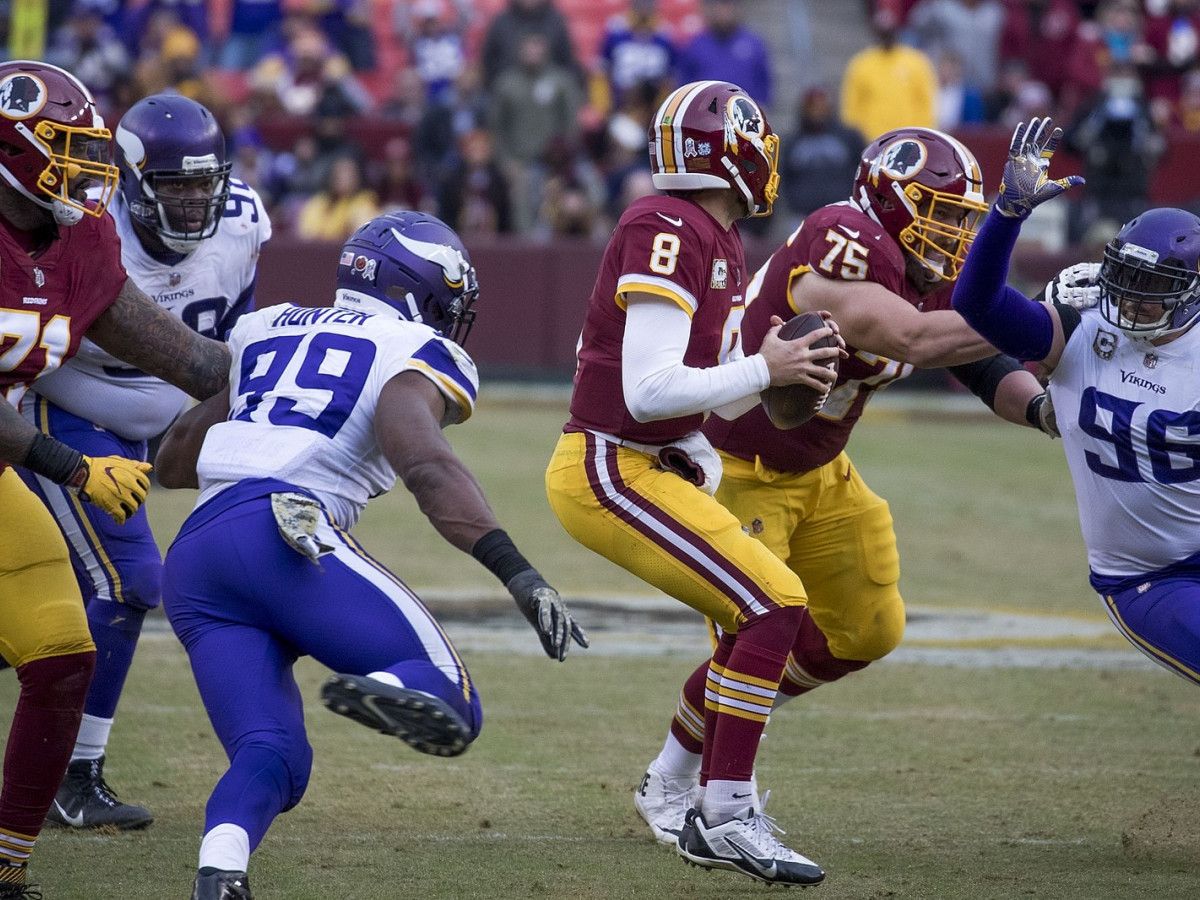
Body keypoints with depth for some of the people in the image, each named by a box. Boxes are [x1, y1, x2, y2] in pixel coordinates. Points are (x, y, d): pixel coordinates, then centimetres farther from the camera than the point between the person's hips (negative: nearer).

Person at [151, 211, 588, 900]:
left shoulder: (267, 332, 31)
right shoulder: (414, 355, 12)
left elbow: (173, 463, 38)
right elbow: (424, 462, -10)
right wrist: (517, 572, -18)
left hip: (190, 562, 6)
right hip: (286, 532, -6)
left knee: (271, 758, 5)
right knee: (452, 704, -10)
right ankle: (392, 690, -47)